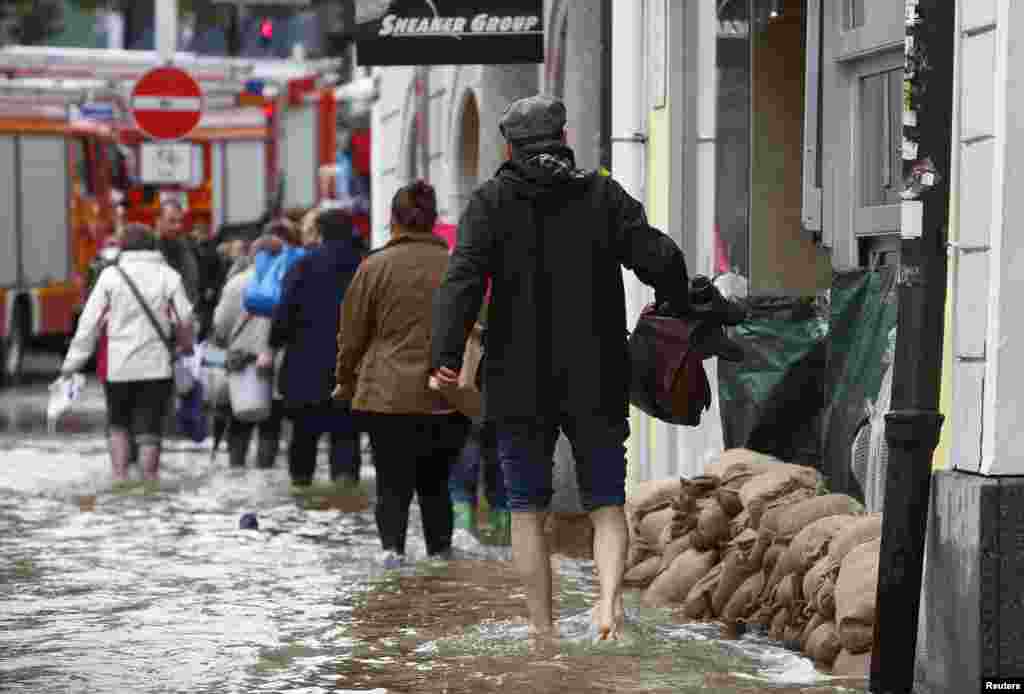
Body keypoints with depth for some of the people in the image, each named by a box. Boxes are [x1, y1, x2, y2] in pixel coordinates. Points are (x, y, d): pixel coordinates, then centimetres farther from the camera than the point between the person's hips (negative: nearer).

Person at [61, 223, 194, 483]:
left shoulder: (111, 275, -2)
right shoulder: (168, 275, 0)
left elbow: (90, 321, -3)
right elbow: (185, 319, -1)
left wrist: (73, 362, 1)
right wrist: (186, 345, 19)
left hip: (119, 364, 0)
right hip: (156, 364, 0)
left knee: (118, 424, 16)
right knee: (150, 429, 6)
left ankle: (119, 478, 5)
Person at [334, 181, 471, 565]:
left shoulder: (375, 266, -2)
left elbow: (353, 333, 4)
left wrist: (346, 381, 19)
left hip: (387, 394, -2)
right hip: (445, 397, 2)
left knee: (393, 482, 4)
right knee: (435, 481, 17)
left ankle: (392, 545, -16)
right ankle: (441, 549, 11)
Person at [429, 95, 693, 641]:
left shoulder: (491, 202, 0)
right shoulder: (604, 195, 3)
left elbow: (463, 279, -15)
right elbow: (661, 259, -6)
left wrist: (445, 357, -22)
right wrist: (677, 313, 12)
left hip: (521, 385, -1)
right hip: (598, 383, 1)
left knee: (528, 509, 11)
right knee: (606, 503, 10)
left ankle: (542, 630, 10)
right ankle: (609, 599, -15)